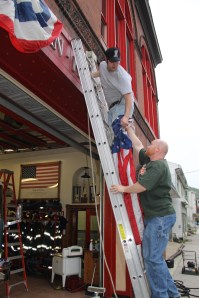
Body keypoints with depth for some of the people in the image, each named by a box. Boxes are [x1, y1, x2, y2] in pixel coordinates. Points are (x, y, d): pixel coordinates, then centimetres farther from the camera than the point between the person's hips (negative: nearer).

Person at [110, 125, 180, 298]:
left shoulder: (158, 165, -15)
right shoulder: (149, 161, 13)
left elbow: (141, 187, -22)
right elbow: (137, 144, 23)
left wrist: (123, 189, -6)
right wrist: (128, 128, 27)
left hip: (161, 217, -10)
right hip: (155, 216, 10)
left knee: (152, 258, -8)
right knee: (154, 257, 14)